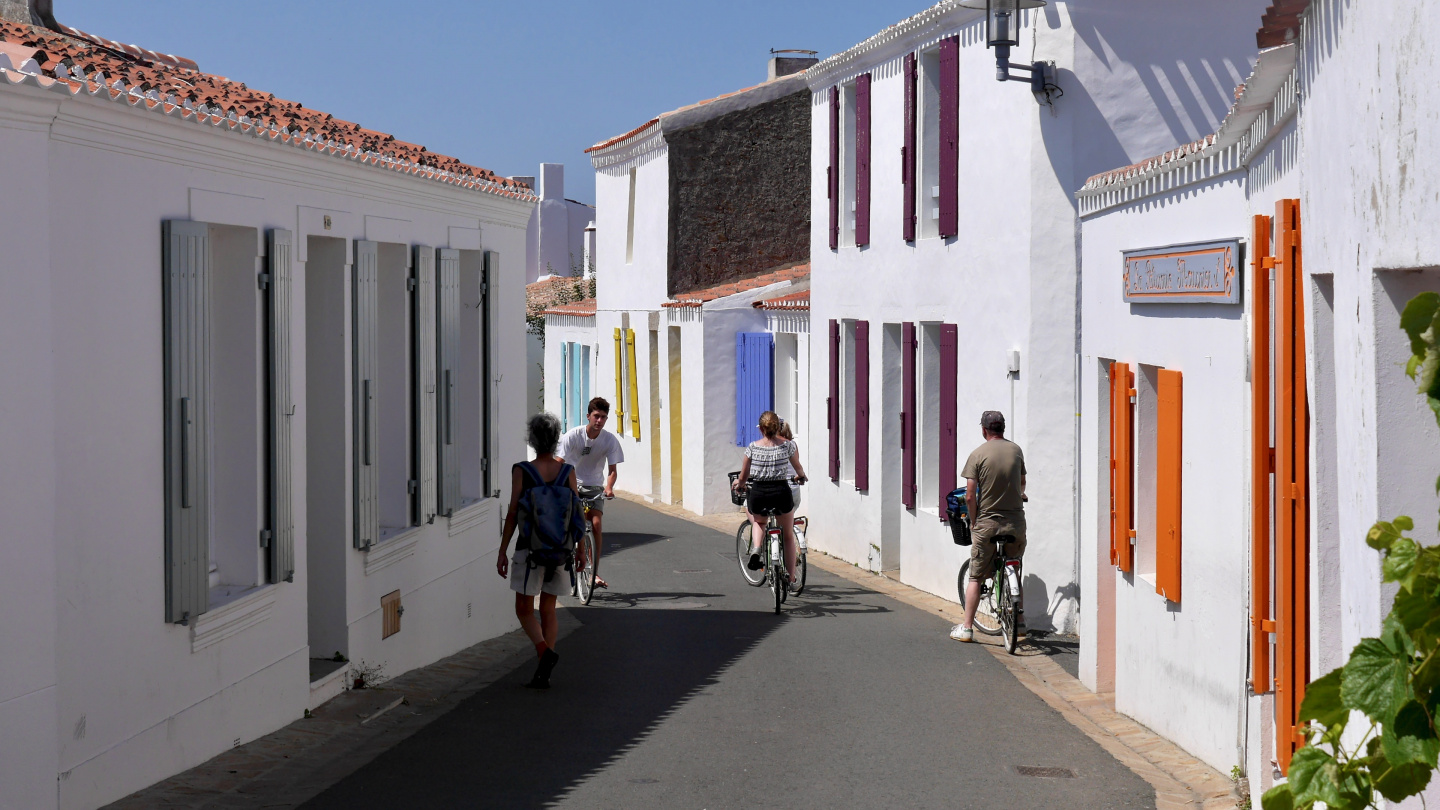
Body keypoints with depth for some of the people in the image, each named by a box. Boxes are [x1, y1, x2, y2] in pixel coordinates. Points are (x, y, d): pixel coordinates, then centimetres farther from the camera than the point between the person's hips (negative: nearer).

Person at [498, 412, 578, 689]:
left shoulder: (521, 471, -8)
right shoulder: (567, 471, 0)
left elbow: (513, 514, -8)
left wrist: (503, 552, -2)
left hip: (530, 548, -3)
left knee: (524, 608, 8)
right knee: (548, 609, 12)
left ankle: (545, 650, -18)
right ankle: (543, 673, 10)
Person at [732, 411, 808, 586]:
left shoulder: (752, 447, -2)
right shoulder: (788, 446, -1)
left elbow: (743, 476, 4)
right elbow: (798, 469, 17)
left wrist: (739, 484, 27)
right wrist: (801, 476, 40)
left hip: (757, 493, 0)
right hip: (781, 492, 0)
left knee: (758, 522, 33)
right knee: (788, 536, 19)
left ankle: (756, 549, 3)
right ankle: (791, 579, 19)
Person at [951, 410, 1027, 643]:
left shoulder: (978, 454, -7)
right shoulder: (1016, 450, 5)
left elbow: (970, 496, -11)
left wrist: (973, 521, 4)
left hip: (987, 523, -3)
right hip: (1016, 523, 3)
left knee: (976, 577, 4)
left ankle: (966, 628, 5)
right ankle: (1019, 621, 22)